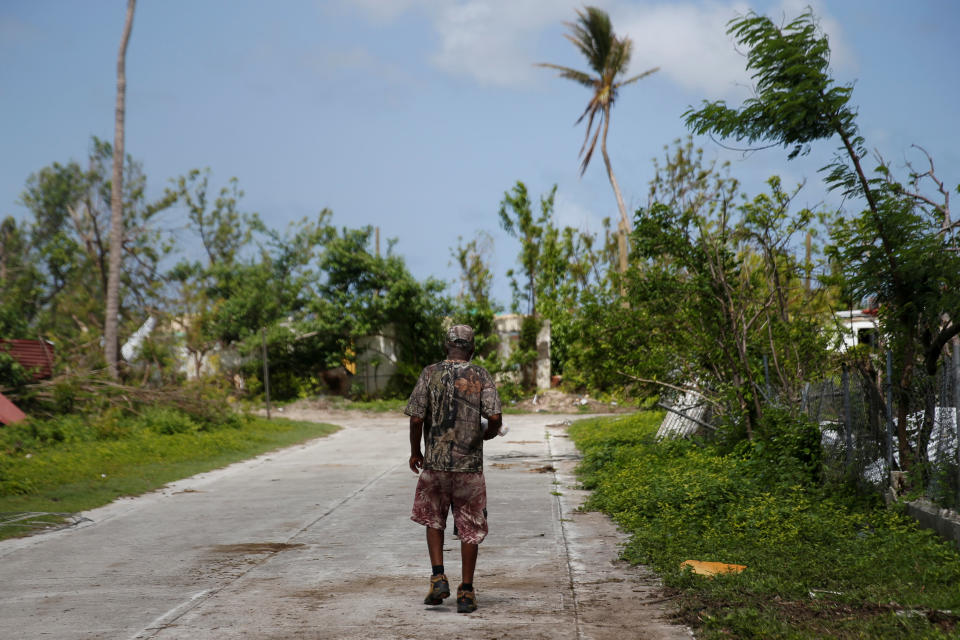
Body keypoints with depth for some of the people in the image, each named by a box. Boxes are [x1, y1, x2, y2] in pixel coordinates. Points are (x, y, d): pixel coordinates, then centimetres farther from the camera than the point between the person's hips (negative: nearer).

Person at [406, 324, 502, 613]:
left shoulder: (430, 374, -2)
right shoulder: (481, 376, -2)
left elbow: (416, 418, -7)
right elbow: (495, 418, -12)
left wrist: (415, 452, 8)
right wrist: (486, 436, 11)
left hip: (435, 461, 0)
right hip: (470, 463, 0)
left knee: (433, 519, 19)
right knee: (470, 528, 8)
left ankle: (438, 578, 6)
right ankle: (466, 592, 8)